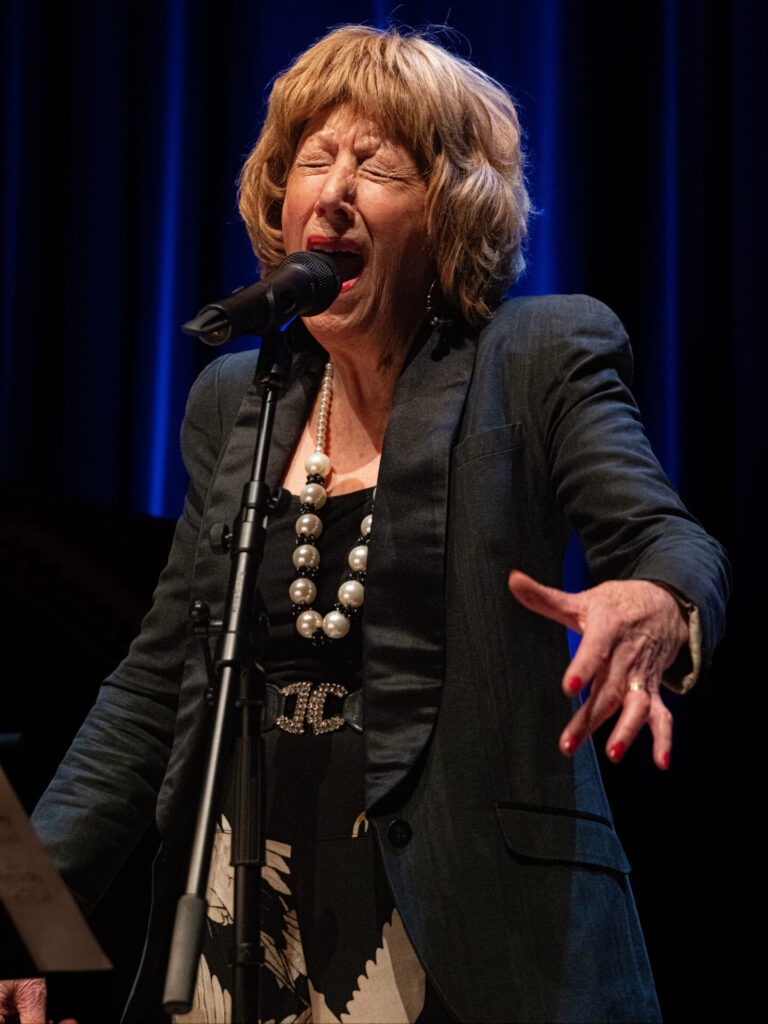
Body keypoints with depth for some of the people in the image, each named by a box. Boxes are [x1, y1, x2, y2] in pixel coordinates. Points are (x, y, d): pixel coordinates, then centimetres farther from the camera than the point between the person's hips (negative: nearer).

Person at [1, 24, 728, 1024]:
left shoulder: (541, 359, -1)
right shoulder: (234, 399, 13)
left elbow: (667, 539, -14)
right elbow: (157, 679, 15)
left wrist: (653, 606, -40)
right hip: (240, 914, 5)